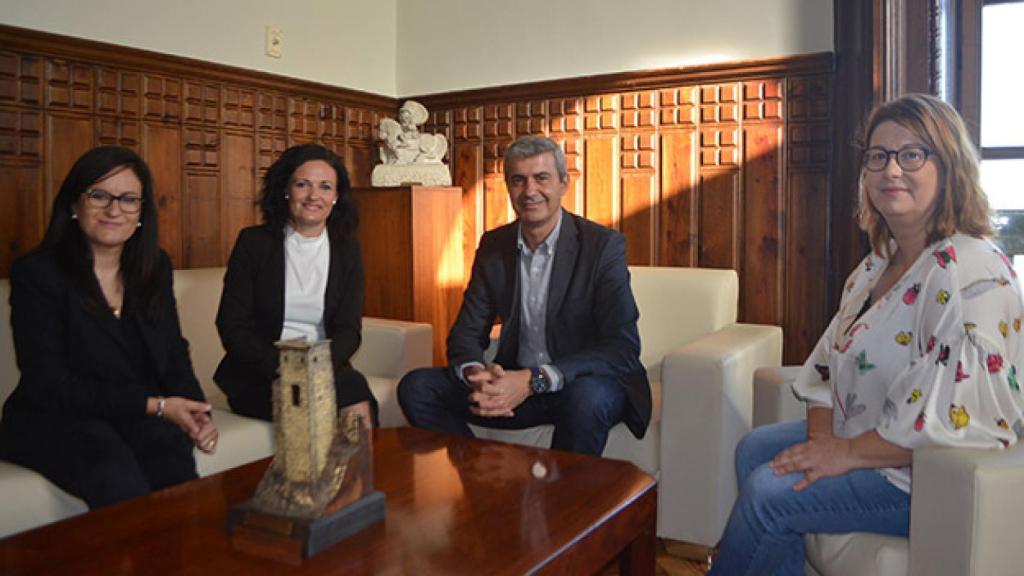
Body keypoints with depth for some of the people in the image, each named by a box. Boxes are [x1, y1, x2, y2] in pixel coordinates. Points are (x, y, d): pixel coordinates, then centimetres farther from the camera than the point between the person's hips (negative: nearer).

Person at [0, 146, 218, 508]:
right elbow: (50, 385, -11)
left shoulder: (156, 268, 9)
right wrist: (155, 404, -17)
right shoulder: (35, 273, -6)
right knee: (116, 474, -33)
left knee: (171, 455, -30)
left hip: (142, 420, 3)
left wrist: (197, 414, -11)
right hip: (55, 422, -3)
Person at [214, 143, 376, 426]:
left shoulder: (346, 248, 8)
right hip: (259, 376, -2)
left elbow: (349, 329, 1)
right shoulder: (253, 242, 2)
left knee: (359, 405, -30)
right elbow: (231, 326, -3)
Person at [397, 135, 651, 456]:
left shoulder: (603, 245, -11)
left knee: (586, 398, -38)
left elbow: (622, 349, -19)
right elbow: (468, 331, 4)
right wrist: (476, 374, -21)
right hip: (514, 382, 4)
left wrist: (534, 380, -30)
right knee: (416, 388, -12)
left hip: (584, 382, -4)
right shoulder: (493, 246, 4)